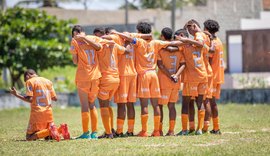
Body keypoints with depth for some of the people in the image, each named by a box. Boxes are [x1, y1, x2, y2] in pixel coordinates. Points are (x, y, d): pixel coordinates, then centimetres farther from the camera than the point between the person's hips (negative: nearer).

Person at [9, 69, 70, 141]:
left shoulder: (30, 82, -2)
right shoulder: (48, 81, 14)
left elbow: (30, 99, -12)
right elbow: (55, 98, 14)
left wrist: (17, 95, -2)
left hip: (37, 112, -6)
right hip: (48, 112, 6)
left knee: (29, 137, -3)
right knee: (47, 137, 17)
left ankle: (50, 130, -27)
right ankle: (61, 129, -15)